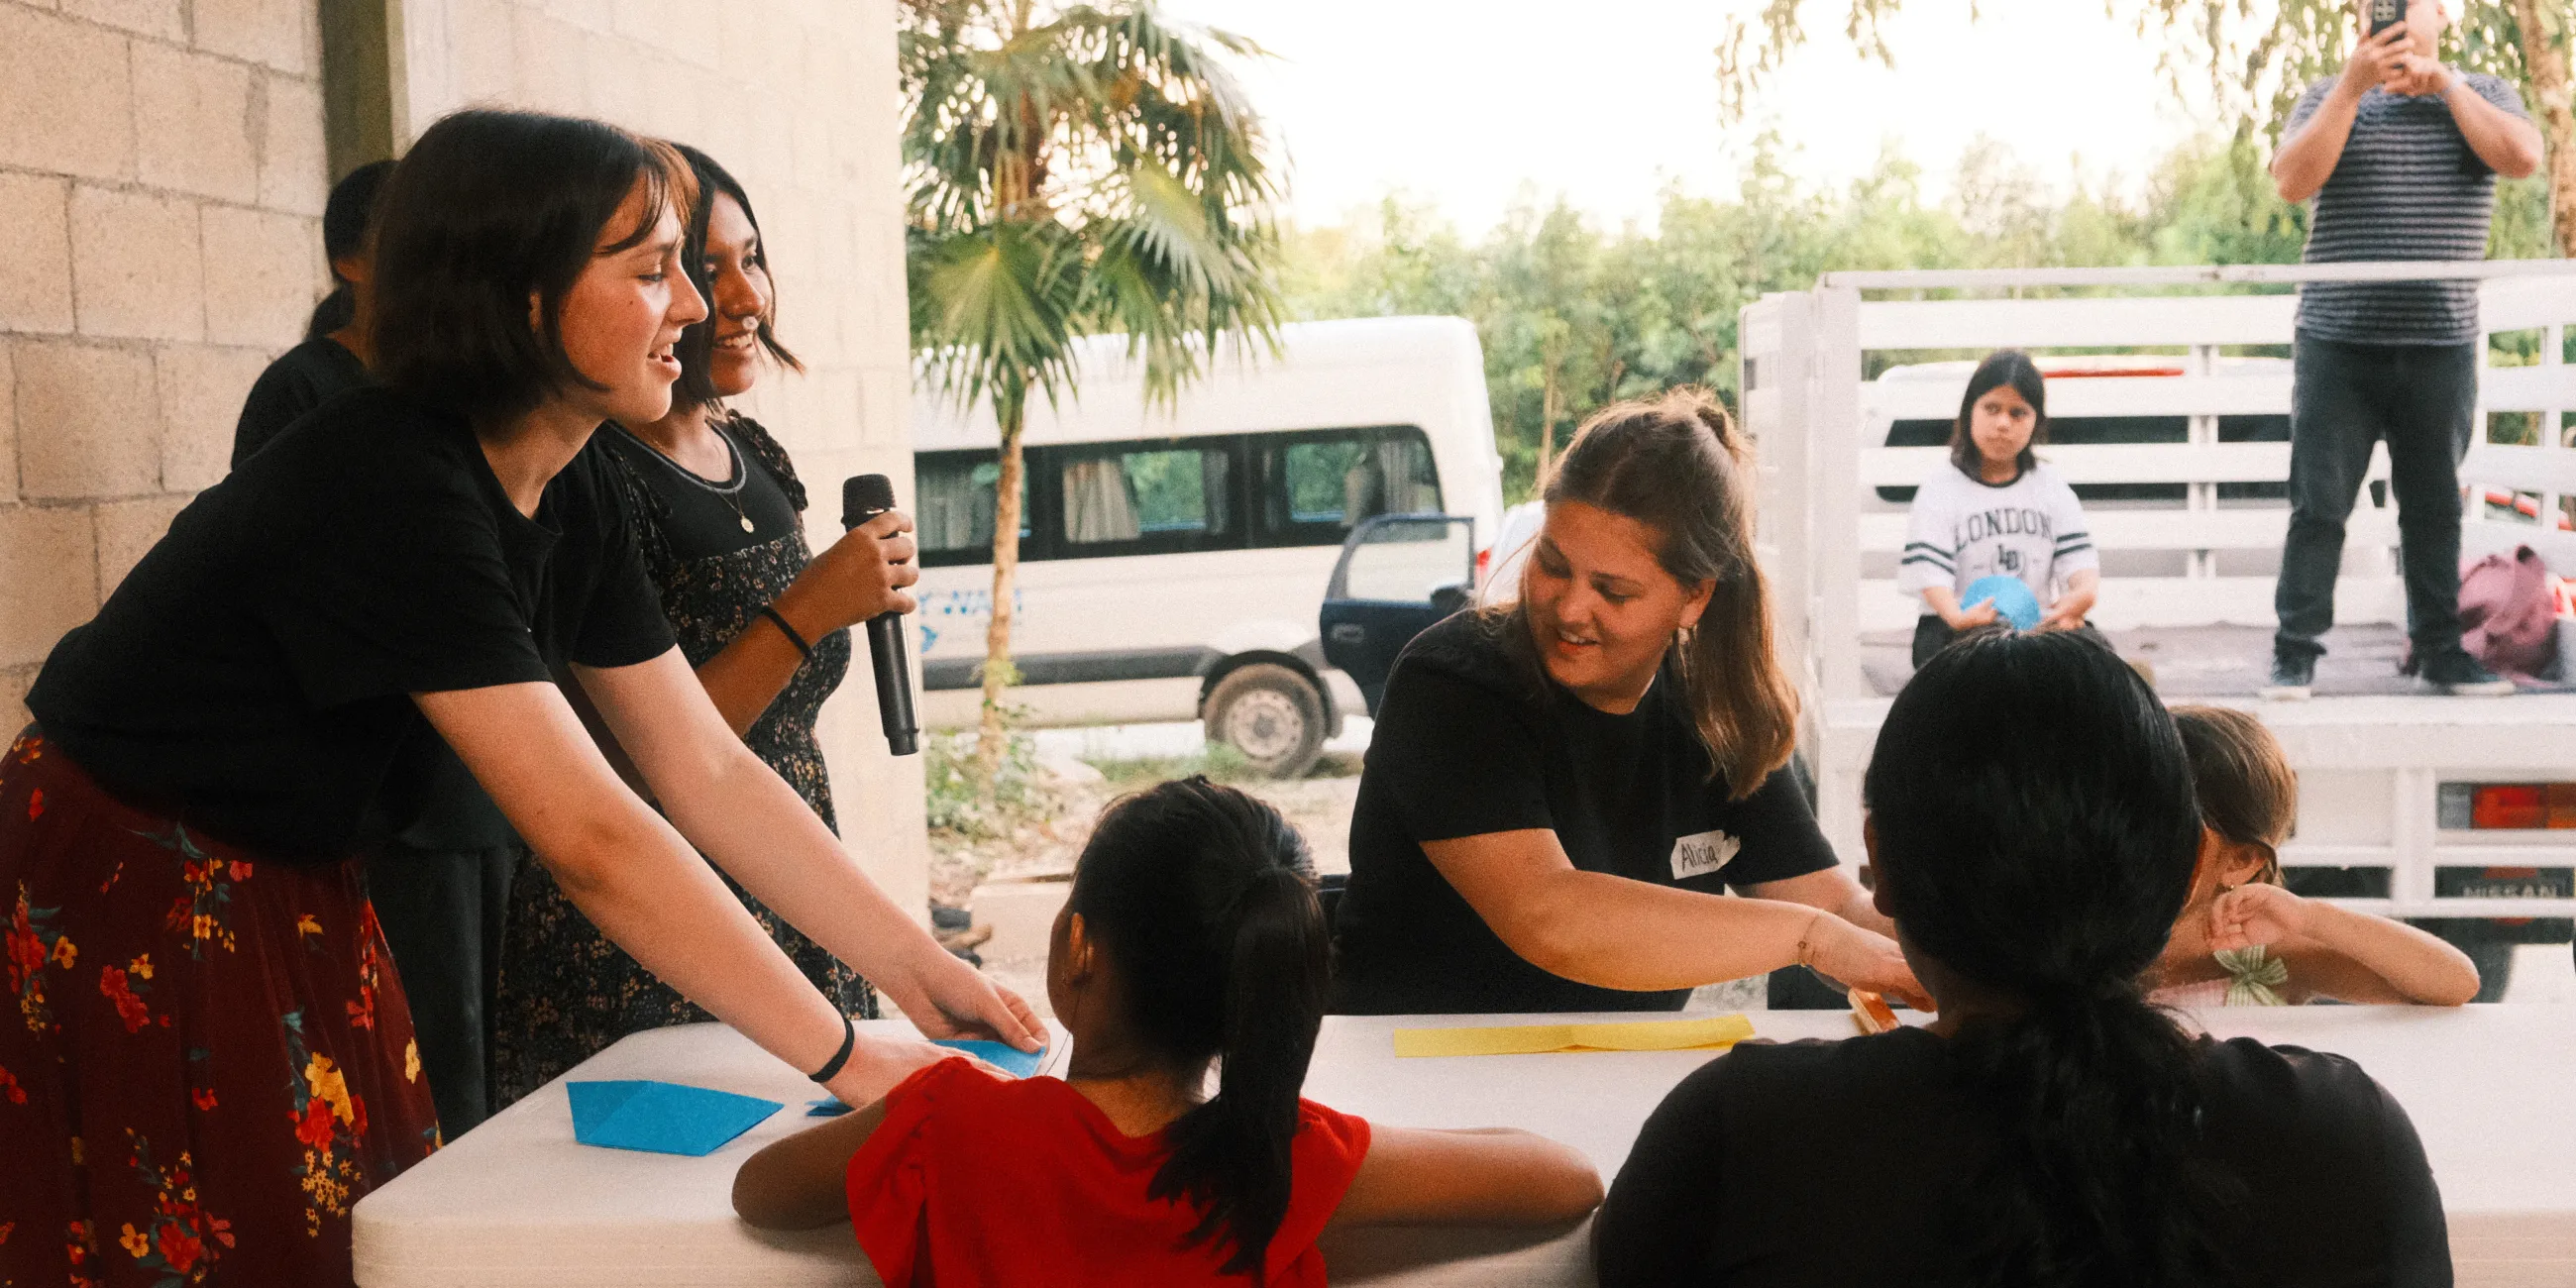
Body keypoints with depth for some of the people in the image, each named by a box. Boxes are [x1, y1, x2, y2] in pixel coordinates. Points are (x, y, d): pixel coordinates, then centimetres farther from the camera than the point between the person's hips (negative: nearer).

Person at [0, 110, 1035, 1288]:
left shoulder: (570, 497, -1)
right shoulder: (387, 486, -29)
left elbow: (709, 773, 1)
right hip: (118, 921, -8)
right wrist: (845, 1059, -30)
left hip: (290, 903, 8)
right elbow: (591, 837, -33)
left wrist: (920, 968, -7)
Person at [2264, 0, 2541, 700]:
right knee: (2319, 505, -2)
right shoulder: (2329, 97, 8)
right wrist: (2355, 82, -15)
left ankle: (2439, 650, 16)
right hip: (2338, 345, -1)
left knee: (2434, 508, 8)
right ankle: (2296, 653, 1)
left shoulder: (2482, 94, 10)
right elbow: (2293, 179, -10)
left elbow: (2522, 158, -10)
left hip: (2442, 347, 1)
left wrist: (2441, 80, -7)